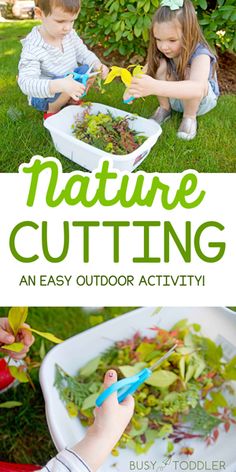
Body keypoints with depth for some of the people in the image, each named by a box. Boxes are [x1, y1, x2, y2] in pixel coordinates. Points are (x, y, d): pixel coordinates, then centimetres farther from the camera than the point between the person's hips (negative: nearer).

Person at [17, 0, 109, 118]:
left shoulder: (70, 34, -9)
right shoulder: (32, 47, -28)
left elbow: (85, 54, 3)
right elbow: (26, 83, -36)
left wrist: (98, 65, -22)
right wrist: (59, 85, -53)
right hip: (43, 96, -7)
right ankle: (52, 110, -7)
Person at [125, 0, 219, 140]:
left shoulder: (200, 55, -36)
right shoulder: (161, 52, -17)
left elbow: (197, 89, -54)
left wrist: (155, 87, -68)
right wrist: (134, 87, -47)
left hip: (202, 99, -4)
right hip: (173, 97, 4)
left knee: (189, 73, -36)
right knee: (161, 65, -25)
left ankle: (190, 117, -11)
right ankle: (164, 108, -4)